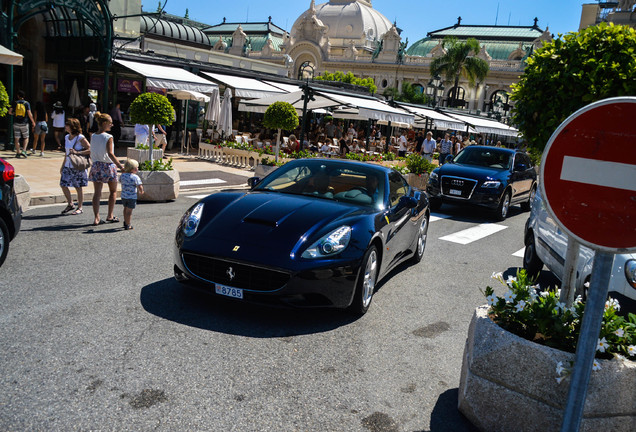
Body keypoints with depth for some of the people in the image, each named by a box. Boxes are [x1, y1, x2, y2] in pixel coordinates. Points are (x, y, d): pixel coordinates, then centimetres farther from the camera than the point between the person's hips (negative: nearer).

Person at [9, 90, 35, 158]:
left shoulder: (15, 103, 2)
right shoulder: (26, 103, -3)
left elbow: (10, 112, 1)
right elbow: (29, 114, -9)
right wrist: (33, 122, -1)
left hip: (16, 123, 1)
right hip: (24, 123, -1)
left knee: (17, 138, 6)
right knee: (26, 138, 10)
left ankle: (18, 153, 6)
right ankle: (24, 150, -8)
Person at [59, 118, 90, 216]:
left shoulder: (80, 138, -12)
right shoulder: (66, 137, 10)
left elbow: (90, 149, -16)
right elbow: (66, 152, 18)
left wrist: (77, 152, -24)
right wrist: (63, 165, 19)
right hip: (68, 166, 7)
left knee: (78, 187, 2)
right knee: (63, 185, 3)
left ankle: (80, 208, 15)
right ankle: (70, 204, 21)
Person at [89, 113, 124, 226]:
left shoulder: (93, 136, 5)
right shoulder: (108, 137, -13)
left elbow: (91, 153, 9)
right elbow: (110, 154, -21)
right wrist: (120, 166, -23)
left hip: (96, 166, 5)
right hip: (108, 166, -5)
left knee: (97, 192, 5)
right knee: (113, 191, 14)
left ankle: (96, 218, -1)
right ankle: (110, 215, 19)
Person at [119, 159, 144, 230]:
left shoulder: (122, 175, 2)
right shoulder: (135, 177, -15)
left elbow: (120, 181, 23)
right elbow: (140, 187, -16)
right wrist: (141, 191, 6)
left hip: (123, 196, 6)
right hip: (132, 197, -6)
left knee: (125, 209, 23)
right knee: (129, 211, 1)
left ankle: (125, 222, 35)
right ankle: (127, 225, 7)